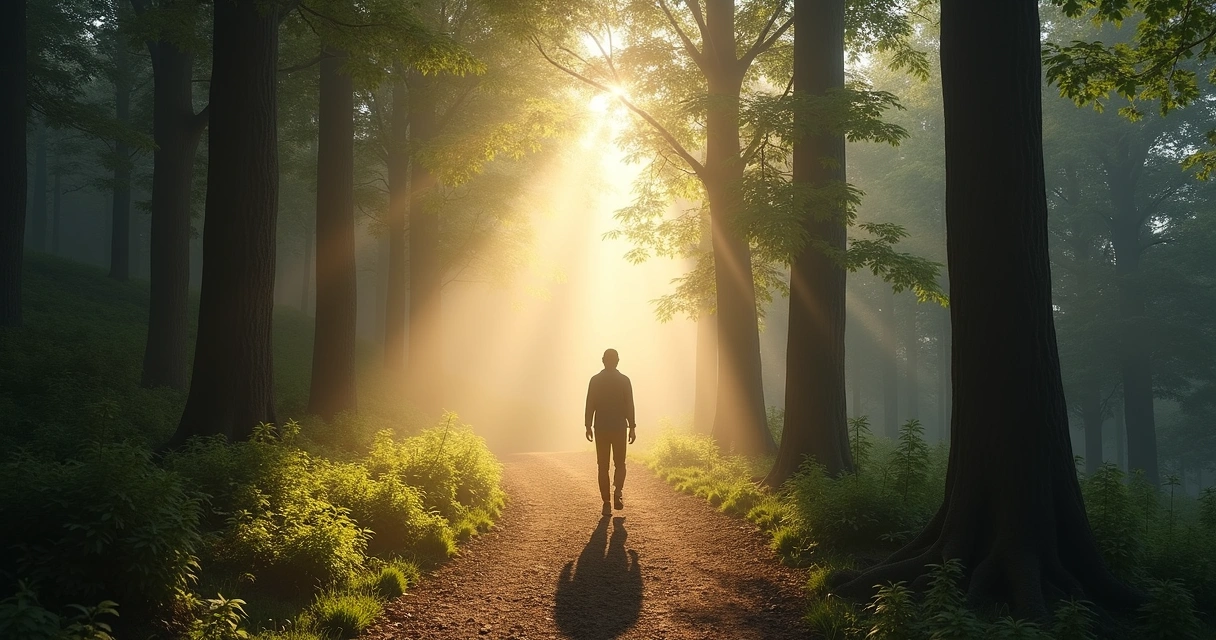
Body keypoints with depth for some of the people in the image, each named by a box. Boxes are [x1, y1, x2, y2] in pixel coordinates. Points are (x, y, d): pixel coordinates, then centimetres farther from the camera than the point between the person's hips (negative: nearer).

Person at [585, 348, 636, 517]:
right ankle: (617, 493, -9)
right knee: (619, 463, 14)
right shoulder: (624, 380, -3)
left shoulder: (595, 380, -1)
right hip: (619, 427, 0)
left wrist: (588, 427, 4)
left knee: (603, 466, 6)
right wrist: (632, 427, 1)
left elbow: (590, 405, -2)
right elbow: (629, 406, -4)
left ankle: (607, 503, 2)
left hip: (600, 427, 0)